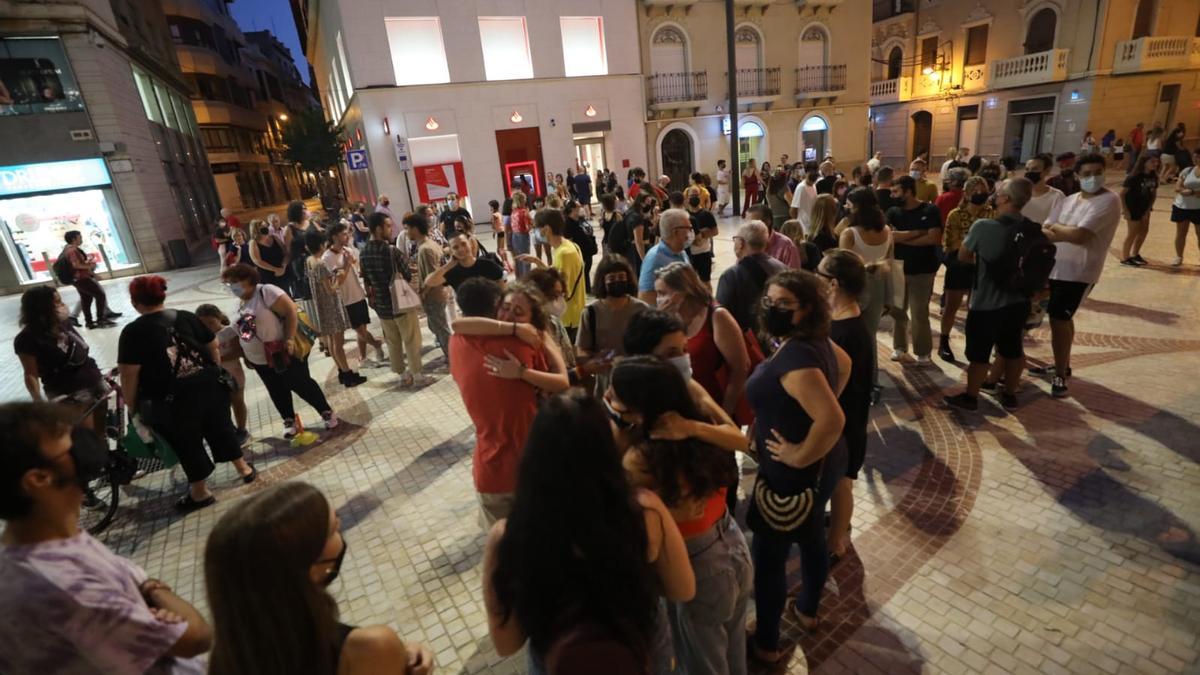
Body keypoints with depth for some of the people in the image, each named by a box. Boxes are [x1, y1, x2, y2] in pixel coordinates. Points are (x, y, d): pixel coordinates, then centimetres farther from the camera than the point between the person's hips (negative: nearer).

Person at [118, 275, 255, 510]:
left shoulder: (133, 332, -11)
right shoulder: (186, 317, 1)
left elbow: (129, 377, -13)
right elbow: (214, 347, 8)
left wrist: (133, 407, -1)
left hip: (173, 402, -4)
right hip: (210, 387, 4)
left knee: (188, 445, 12)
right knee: (221, 428, 22)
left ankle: (200, 492, 28)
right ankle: (244, 468, 36)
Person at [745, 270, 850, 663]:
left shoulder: (795, 356, -31)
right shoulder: (814, 339, -1)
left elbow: (833, 420, -39)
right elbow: (845, 366, 19)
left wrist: (800, 456, -25)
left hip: (794, 475, -10)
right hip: (825, 464, 10)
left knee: (767, 556, 8)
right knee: (811, 538, 28)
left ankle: (766, 643, 27)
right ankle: (807, 611, 52)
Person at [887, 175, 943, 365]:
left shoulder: (930, 210, -6)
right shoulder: (893, 212, 2)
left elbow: (934, 238, -16)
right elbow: (889, 235, -13)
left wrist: (903, 238, -13)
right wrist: (917, 233, -14)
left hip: (922, 270, -3)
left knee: (920, 313, 0)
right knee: (897, 311, 10)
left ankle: (923, 352, 14)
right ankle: (899, 347, 26)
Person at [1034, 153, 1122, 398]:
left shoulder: (1109, 200, -14)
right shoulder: (1070, 200, 9)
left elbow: (1079, 235, -24)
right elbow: (1045, 233, 2)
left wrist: (1056, 227, -7)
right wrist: (1067, 232, -18)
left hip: (1080, 273, -8)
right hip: (1057, 267, 8)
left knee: (1058, 320, -6)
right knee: (1062, 318, 18)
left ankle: (1060, 375, 8)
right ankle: (1062, 366, 34)